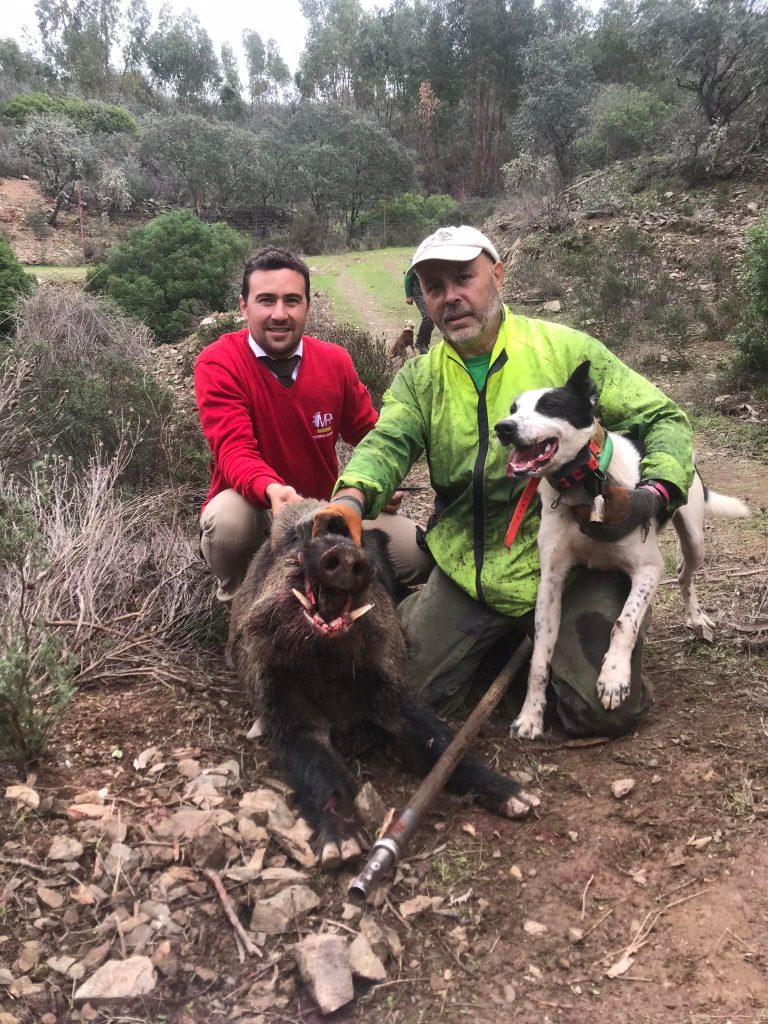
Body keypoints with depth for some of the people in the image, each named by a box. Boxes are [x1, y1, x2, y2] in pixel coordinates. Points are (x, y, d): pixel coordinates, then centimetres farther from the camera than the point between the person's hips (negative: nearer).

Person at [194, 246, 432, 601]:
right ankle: (238, 599, -4)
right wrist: (272, 490, -49)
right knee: (227, 516, -39)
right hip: (257, 509, -3)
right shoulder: (217, 364, -16)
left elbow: (369, 433, 11)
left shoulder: (335, 360, -3)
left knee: (415, 550, -16)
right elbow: (234, 449, -28)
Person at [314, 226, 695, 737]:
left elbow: (663, 420, -2)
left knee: (605, 709, -12)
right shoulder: (420, 378, 4)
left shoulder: (565, 349, -5)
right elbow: (387, 444, -13)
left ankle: (548, 636, 21)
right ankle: (506, 637, 26)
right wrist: (353, 495, -36)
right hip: (467, 569, 3)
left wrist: (655, 492, -23)